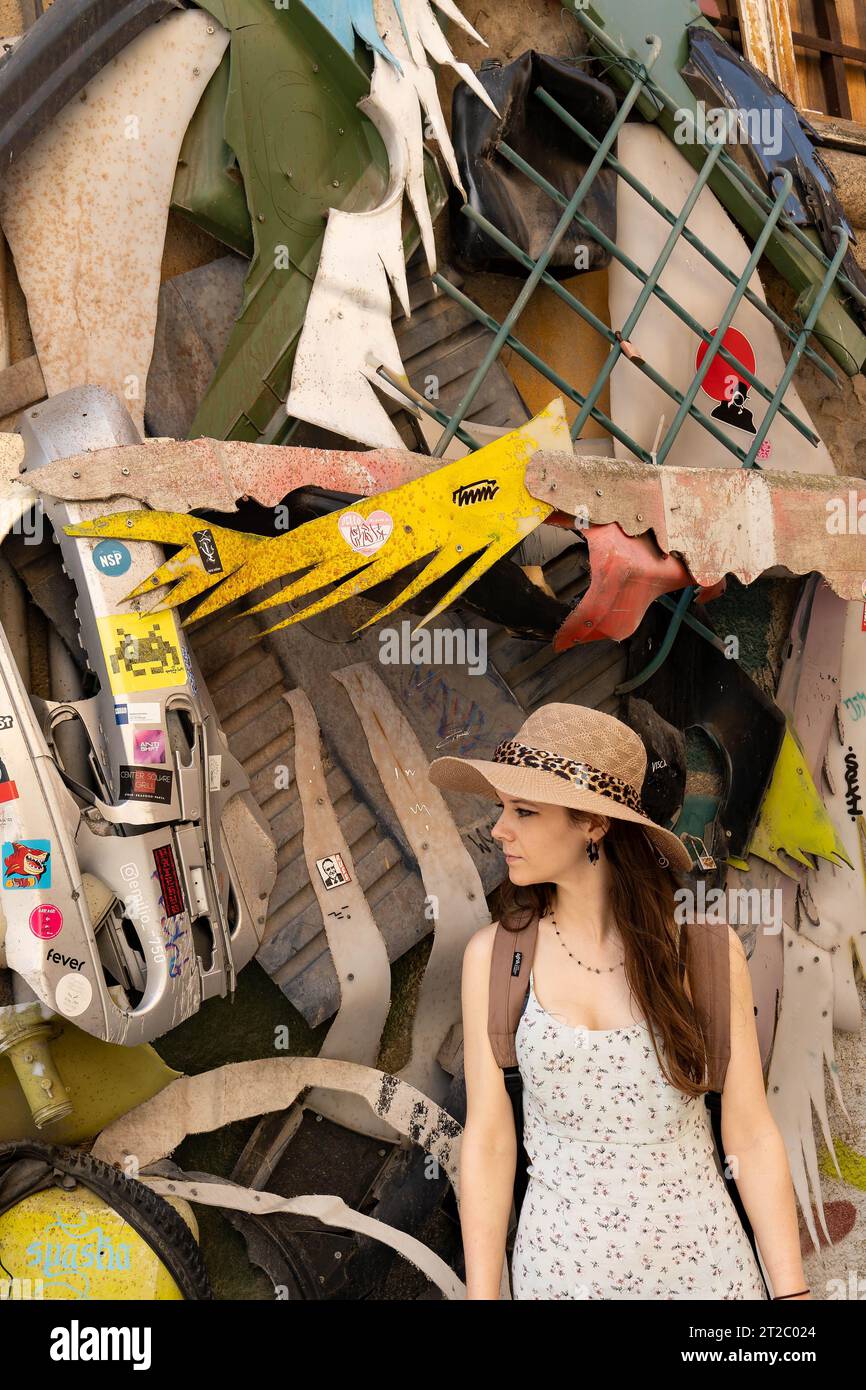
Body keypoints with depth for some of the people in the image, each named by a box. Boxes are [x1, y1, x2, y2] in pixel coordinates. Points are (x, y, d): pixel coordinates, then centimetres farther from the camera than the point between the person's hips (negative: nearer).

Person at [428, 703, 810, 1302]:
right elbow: (488, 1140, -4)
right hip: (561, 1263, 1)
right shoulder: (494, 956, -8)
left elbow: (752, 1136, -5)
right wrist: (481, 1293, -4)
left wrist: (792, 1290, -6)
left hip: (703, 1259, 0)